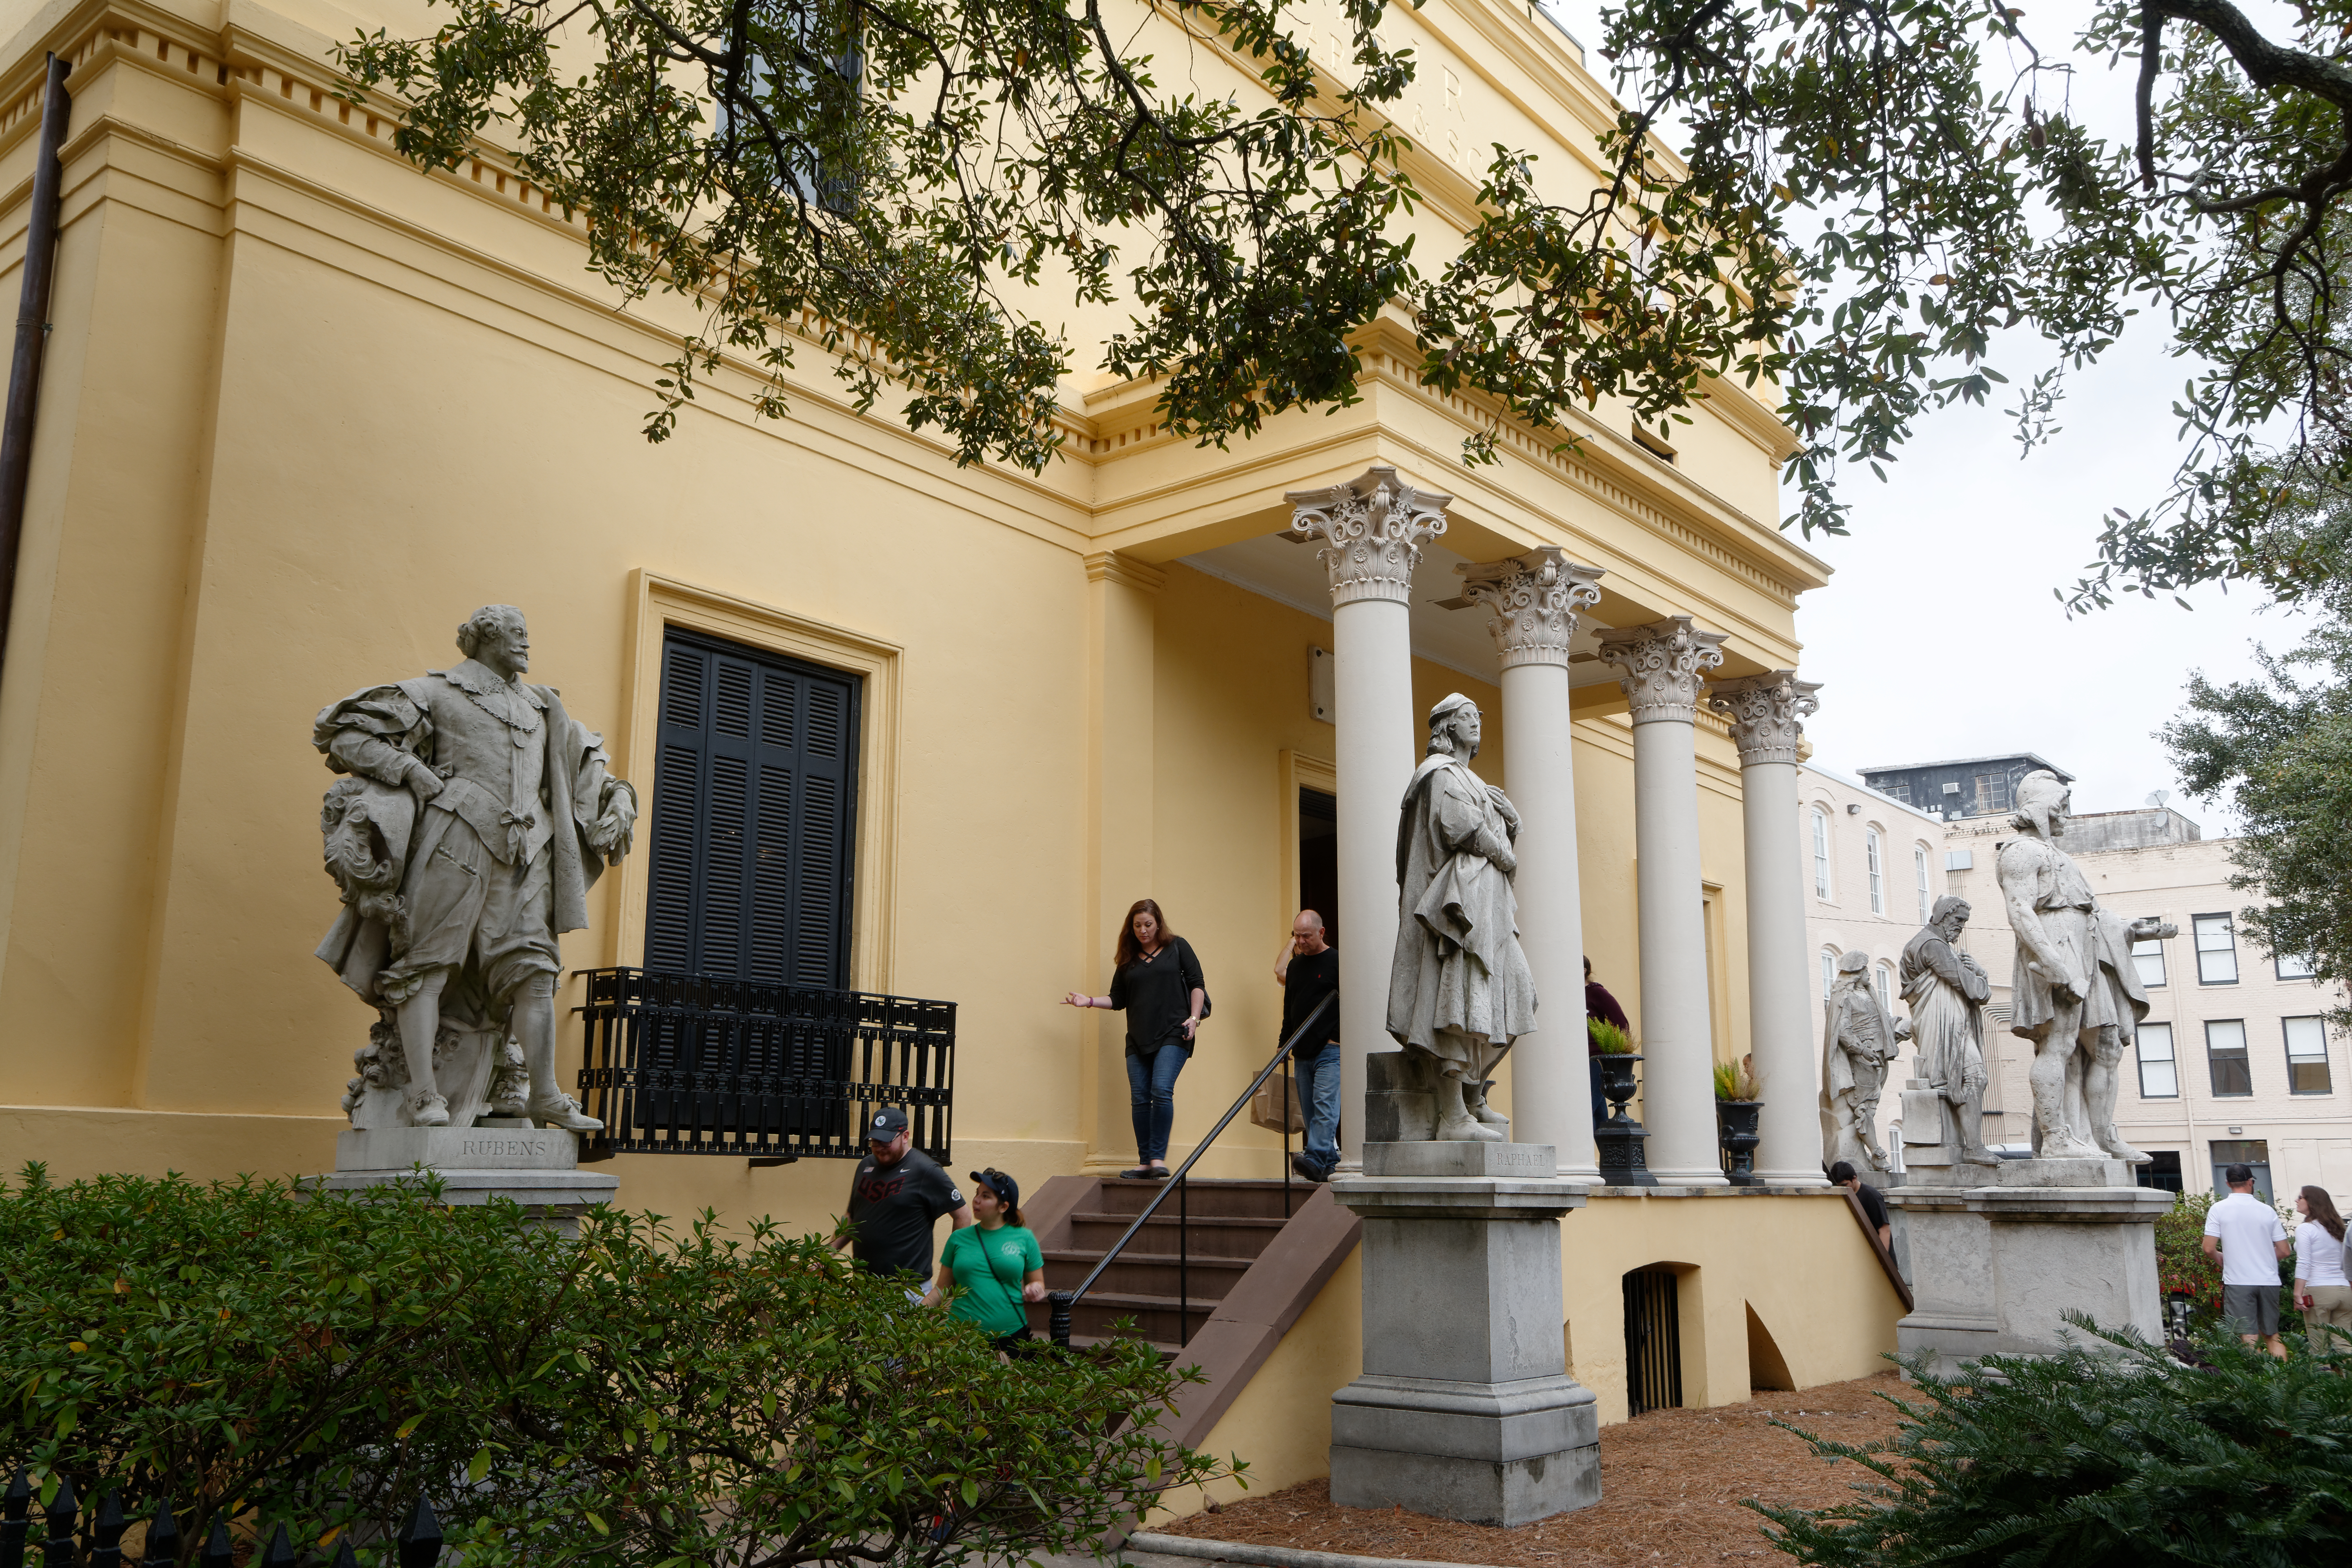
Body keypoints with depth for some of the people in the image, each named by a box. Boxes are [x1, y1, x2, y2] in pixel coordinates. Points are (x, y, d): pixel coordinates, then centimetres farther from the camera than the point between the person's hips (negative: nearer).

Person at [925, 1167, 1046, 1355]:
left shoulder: (1024, 1238, 5)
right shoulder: (959, 1238, 9)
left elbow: (1037, 1282, 12)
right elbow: (942, 1289, 11)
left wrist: (1035, 1289, -10)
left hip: (1010, 1336, -1)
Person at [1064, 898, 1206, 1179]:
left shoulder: (1177, 947, 7)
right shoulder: (1128, 959, 16)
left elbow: (1197, 984, 5)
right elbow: (1118, 999, 17)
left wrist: (1194, 1017, -7)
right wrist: (1090, 1001, 2)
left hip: (1173, 1035, -4)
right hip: (1138, 1039, 4)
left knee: (1162, 1090, -19)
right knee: (1139, 1098, 0)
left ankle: (1158, 1158, -15)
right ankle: (1145, 1163, 6)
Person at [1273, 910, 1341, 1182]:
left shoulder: (1337, 961, -4)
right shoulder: (1295, 965, 16)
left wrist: (1338, 1037, -12)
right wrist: (1285, 1042, 17)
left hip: (1330, 1050, -7)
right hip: (1302, 1052, 7)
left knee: (1325, 1105, -16)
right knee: (1310, 1111, 5)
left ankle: (1315, 1159, -26)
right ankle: (1328, 1163, 9)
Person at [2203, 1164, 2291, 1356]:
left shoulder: (2218, 1210, -4)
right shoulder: (2267, 1211, 4)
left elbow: (2209, 1249, -9)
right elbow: (2283, 1251, 6)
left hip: (2238, 1282, -3)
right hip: (2269, 1281, 3)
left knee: (2249, 1338, -2)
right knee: (2272, 1335, 16)